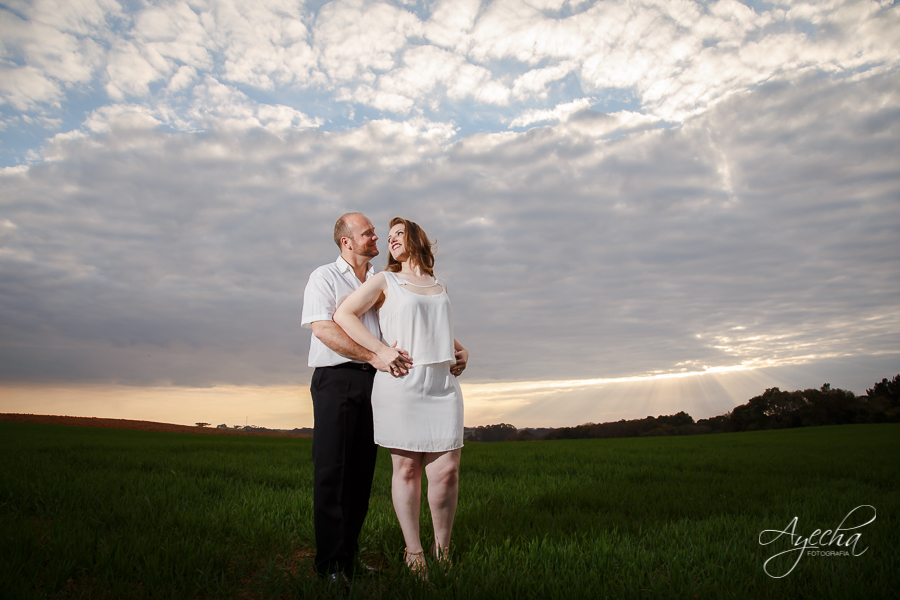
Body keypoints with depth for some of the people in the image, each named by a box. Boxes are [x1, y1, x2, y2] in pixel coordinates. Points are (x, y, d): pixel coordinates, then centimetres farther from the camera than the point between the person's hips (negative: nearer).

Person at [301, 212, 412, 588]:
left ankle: (350, 554, 17)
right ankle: (329, 562, 3)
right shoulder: (325, 277, 2)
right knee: (331, 470, -4)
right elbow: (323, 329, -12)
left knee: (362, 471, 7)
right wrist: (374, 357, -19)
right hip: (335, 378, -5)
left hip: (373, 381, 5)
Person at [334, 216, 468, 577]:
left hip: (443, 384, 3)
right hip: (400, 382, -3)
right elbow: (343, 315, -1)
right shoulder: (384, 282, 9)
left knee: (446, 470, -3)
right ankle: (413, 553, 16)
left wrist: (461, 351, 15)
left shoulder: (440, 286, 22)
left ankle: (442, 549, 16)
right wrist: (381, 350, -10)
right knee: (406, 468, 1)